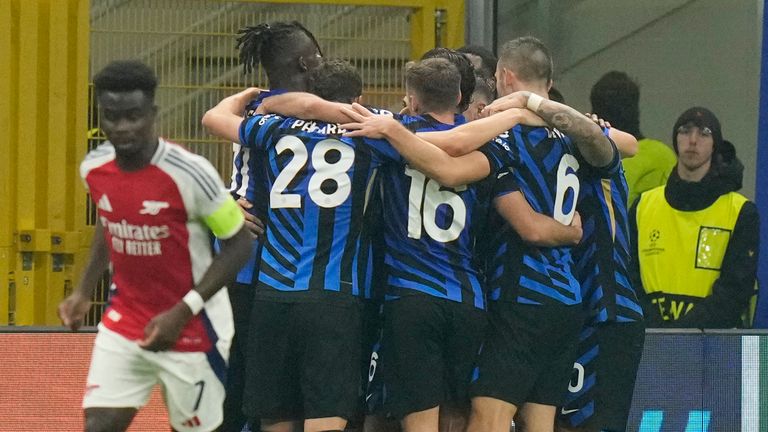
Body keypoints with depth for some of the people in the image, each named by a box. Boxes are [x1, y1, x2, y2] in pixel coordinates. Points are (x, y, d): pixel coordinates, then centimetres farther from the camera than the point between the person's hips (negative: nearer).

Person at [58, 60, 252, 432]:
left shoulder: (190, 173, -22)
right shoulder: (94, 168, -4)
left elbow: (239, 244, -15)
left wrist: (183, 312, -22)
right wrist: (85, 292, 7)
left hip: (191, 328, -5)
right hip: (123, 325, 5)